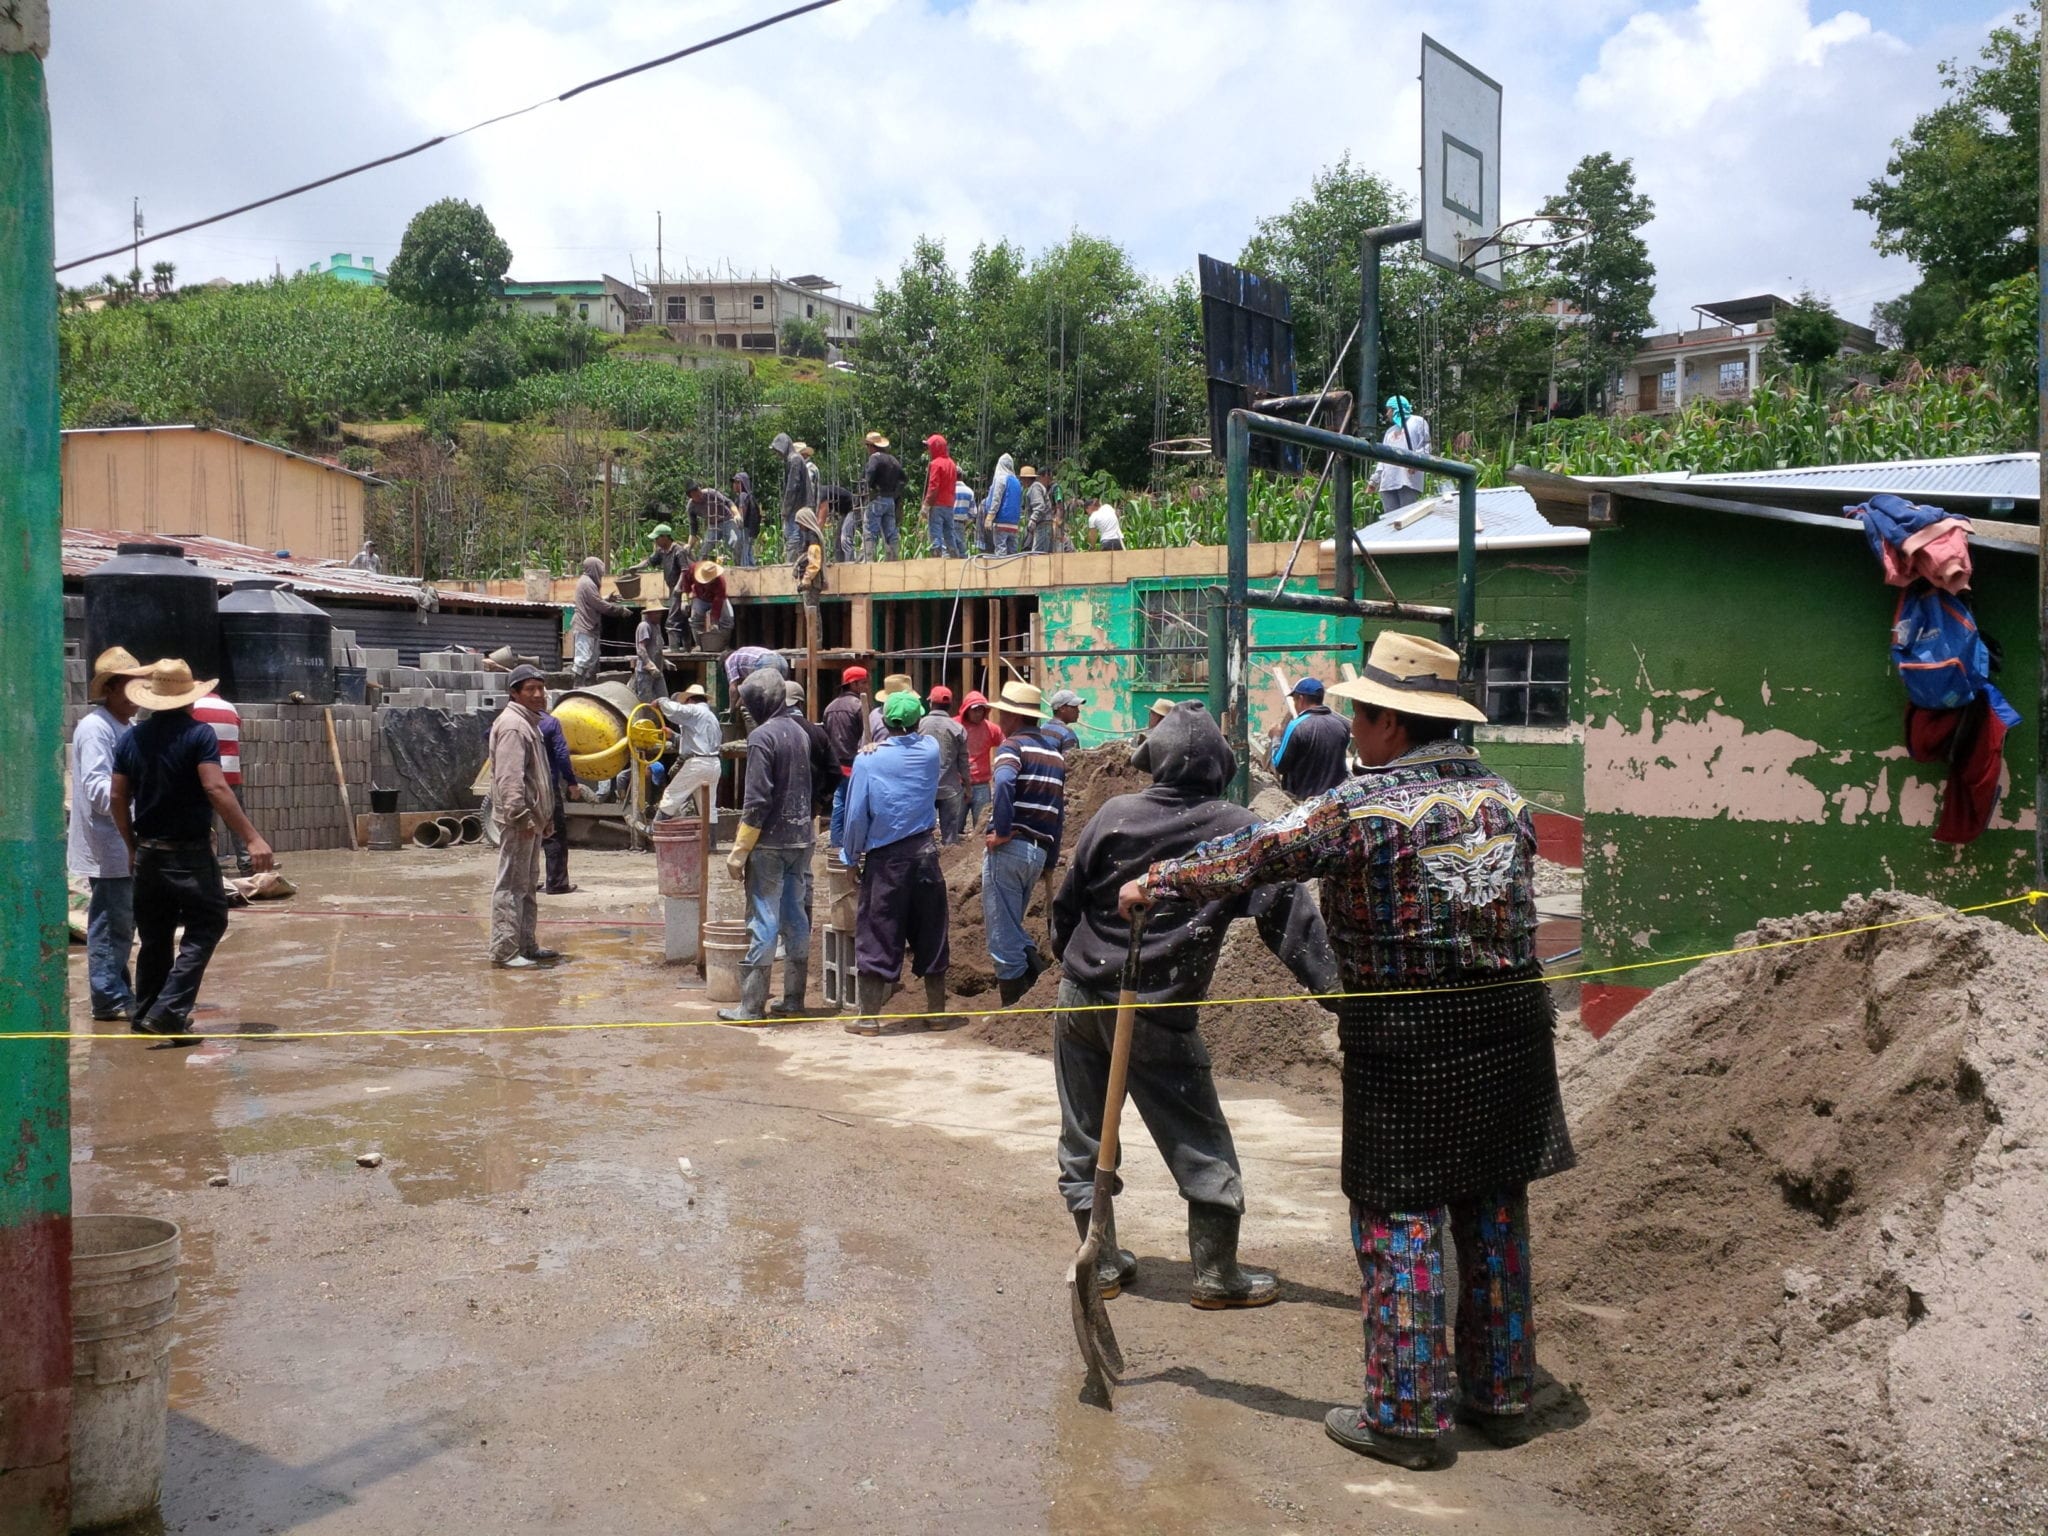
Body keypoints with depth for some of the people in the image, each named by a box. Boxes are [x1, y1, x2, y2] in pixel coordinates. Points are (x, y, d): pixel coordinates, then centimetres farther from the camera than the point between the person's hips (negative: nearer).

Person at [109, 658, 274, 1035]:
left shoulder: (132, 738, 6)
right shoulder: (198, 734, -11)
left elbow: (117, 798, 8)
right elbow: (215, 789, -20)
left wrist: (133, 846, 21)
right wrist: (252, 838, -21)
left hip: (148, 853, 6)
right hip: (190, 854, -6)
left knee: (155, 937, 17)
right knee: (205, 927, 2)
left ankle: (144, 1014, 23)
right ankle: (170, 1011, -9)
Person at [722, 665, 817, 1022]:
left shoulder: (761, 736, -13)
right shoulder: (800, 733, 11)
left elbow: (757, 800, -17)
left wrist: (739, 850, -14)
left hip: (770, 844, -7)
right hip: (800, 842, 7)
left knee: (763, 923, -4)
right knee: (796, 919, 10)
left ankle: (752, 1007, -1)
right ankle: (793, 1000, 16)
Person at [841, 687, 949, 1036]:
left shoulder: (867, 760, -9)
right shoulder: (931, 750, -1)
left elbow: (856, 815, -7)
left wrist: (853, 855, 7)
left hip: (885, 857, -3)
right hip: (925, 851, 3)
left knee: (877, 934, 2)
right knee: (930, 932, 12)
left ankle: (868, 1016, 3)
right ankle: (936, 1009, 20)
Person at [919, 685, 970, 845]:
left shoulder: (919, 725, -4)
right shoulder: (958, 729, -5)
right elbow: (963, 762, -1)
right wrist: (967, 786, 12)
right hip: (950, 789, -1)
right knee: (950, 835, 4)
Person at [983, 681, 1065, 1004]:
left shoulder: (1013, 745, -7)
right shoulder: (1055, 752, 18)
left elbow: (1003, 783, -30)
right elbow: (1059, 812, 19)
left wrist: (1001, 831, -20)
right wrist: (1050, 861, 22)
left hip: (1009, 847, -8)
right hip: (1039, 852, 8)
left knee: (1003, 933, 1)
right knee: (1011, 925, 22)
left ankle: (1014, 1005, 3)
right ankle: (1036, 966, 5)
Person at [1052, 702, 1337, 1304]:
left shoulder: (1115, 815, -3)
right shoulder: (1237, 830, -8)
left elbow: (1066, 902, 4)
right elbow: (1287, 912, -13)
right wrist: (1333, 986, -13)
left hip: (1082, 998, 3)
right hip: (1158, 1015, -3)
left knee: (1084, 1140, 15)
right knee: (1202, 1147, 10)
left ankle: (1101, 1262, 23)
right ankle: (1217, 1275, 16)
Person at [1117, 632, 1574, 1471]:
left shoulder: (1362, 807, -13)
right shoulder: (1503, 796, 7)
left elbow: (1246, 859, -7)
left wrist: (1154, 883, 5)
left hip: (1406, 1037, -6)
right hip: (1511, 1021, 7)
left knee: (1398, 1220, 3)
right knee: (1494, 1212, 15)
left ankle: (1405, 1415, 8)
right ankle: (1499, 1392, 27)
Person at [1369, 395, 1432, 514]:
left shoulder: (1417, 421, 12)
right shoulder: (1390, 431, 32)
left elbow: (1425, 445, 0)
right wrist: (1375, 479, 21)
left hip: (1408, 479, -6)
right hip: (1388, 481, 6)